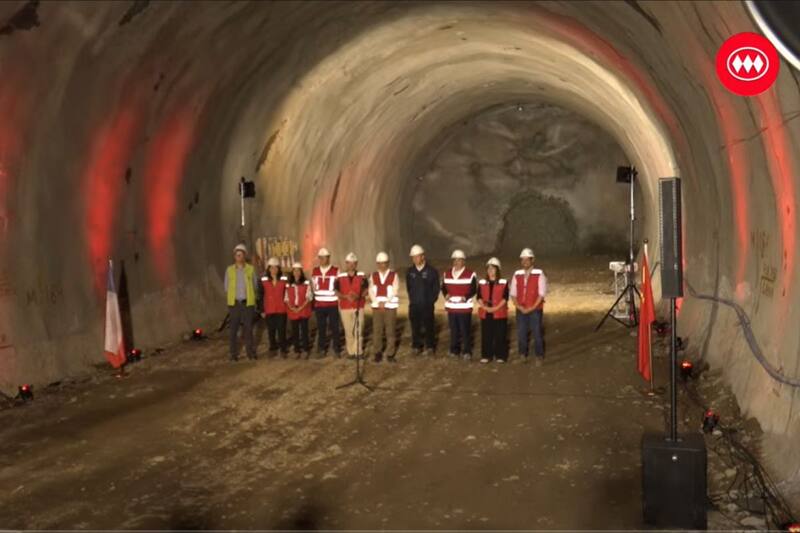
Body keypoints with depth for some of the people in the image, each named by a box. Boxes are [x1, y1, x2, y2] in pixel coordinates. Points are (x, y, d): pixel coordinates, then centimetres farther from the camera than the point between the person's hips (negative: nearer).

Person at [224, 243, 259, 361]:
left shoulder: (251, 269, 2)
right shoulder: (229, 270, 4)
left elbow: (255, 285, 7)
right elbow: (226, 286, 10)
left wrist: (247, 295, 6)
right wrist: (233, 296, 9)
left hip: (247, 302, -1)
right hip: (234, 303, 1)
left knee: (248, 328, 3)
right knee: (234, 329, 1)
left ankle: (251, 352, 11)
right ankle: (234, 354, 6)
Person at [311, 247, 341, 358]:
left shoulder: (336, 271, -4)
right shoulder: (314, 271, 7)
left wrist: (339, 300, -3)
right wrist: (313, 299, 10)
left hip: (333, 305, -3)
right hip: (319, 305, 3)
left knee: (334, 327, 2)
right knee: (321, 328, 6)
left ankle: (337, 349, 11)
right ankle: (321, 349, 14)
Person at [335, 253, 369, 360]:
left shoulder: (362, 276, 2)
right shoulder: (340, 277, 3)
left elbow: (366, 290, 2)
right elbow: (336, 292, 3)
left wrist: (358, 296, -18)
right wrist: (345, 296, -16)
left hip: (358, 307, 0)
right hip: (345, 307, 0)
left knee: (359, 330, 0)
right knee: (348, 331, 3)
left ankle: (359, 351, 9)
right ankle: (350, 352, 12)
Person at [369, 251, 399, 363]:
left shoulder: (394, 275, 2)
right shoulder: (373, 276, 8)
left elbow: (395, 291, -5)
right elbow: (371, 291, 3)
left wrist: (385, 302, -13)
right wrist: (378, 303, -11)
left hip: (390, 307, -2)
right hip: (376, 307, 2)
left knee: (390, 331, 0)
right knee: (377, 331, 2)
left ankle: (390, 354, 7)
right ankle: (378, 353, 13)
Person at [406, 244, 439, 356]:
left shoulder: (431, 271, -2)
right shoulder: (410, 271, 7)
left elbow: (436, 288, 2)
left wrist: (431, 301, -2)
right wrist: (412, 299, 11)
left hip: (427, 305, -3)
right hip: (414, 305, 3)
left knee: (429, 326, 1)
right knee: (415, 327, 4)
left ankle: (430, 347, 11)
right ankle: (417, 347, 13)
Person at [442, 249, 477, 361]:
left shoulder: (470, 274, -4)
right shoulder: (447, 273, 10)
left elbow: (474, 290, -5)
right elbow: (443, 287, 13)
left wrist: (466, 297, -21)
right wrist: (446, 295, -9)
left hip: (465, 307, -4)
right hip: (451, 307, 4)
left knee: (465, 330, -1)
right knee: (454, 330, 10)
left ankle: (467, 352, 7)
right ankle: (454, 350, 20)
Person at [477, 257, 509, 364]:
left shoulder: (504, 283, 1)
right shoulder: (482, 283, 10)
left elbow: (505, 298, -6)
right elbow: (479, 297, 4)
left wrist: (496, 307, -16)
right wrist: (484, 307, -12)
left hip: (499, 313, -2)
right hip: (485, 313, 2)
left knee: (500, 335, -1)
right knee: (486, 335, 4)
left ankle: (500, 356, 7)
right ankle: (486, 356, 11)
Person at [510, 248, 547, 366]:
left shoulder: (539, 274, -5)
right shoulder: (517, 275, 6)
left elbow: (542, 293, -7)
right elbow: (513, 293, 7)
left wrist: (532, 308, -12)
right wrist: (519, 307, -6)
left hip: (535, 310, -3)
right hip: (521, 310, 3)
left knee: (537, 333, -1)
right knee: (521, 334, 5)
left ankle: (539, 357, 11)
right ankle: (523, 355, 20)